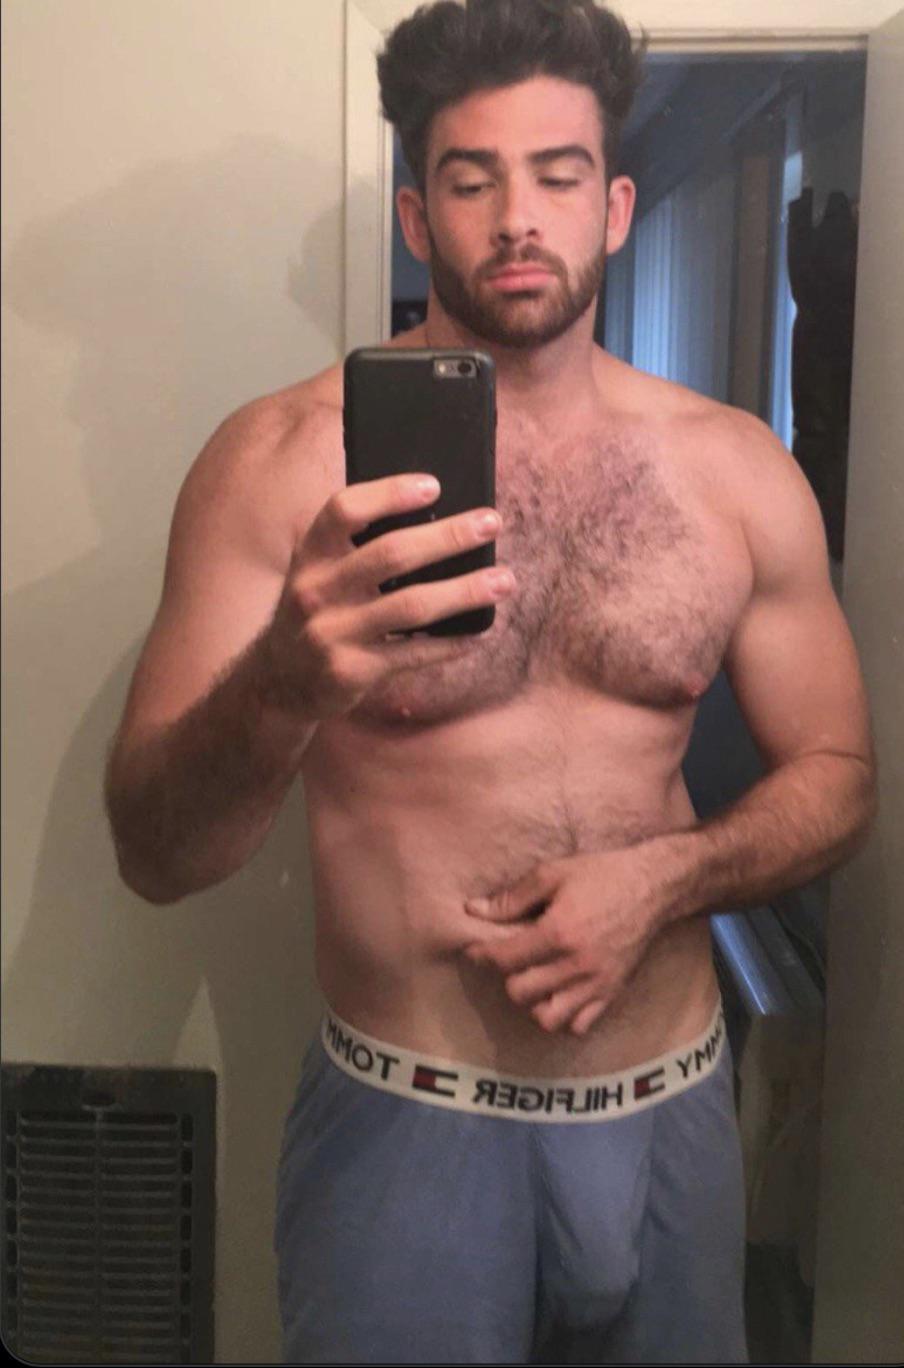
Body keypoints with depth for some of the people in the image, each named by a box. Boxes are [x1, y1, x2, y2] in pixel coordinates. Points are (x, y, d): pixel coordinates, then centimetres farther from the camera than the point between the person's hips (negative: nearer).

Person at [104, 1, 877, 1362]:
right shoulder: (282, 460, -11)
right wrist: (283, 687, -36)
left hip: (674, 1110, 4)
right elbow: (153, 855, -14)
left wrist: (664, 878, -14)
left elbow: (836, 773, 6)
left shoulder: (739, 470, -3)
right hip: (404, 1125, -3)